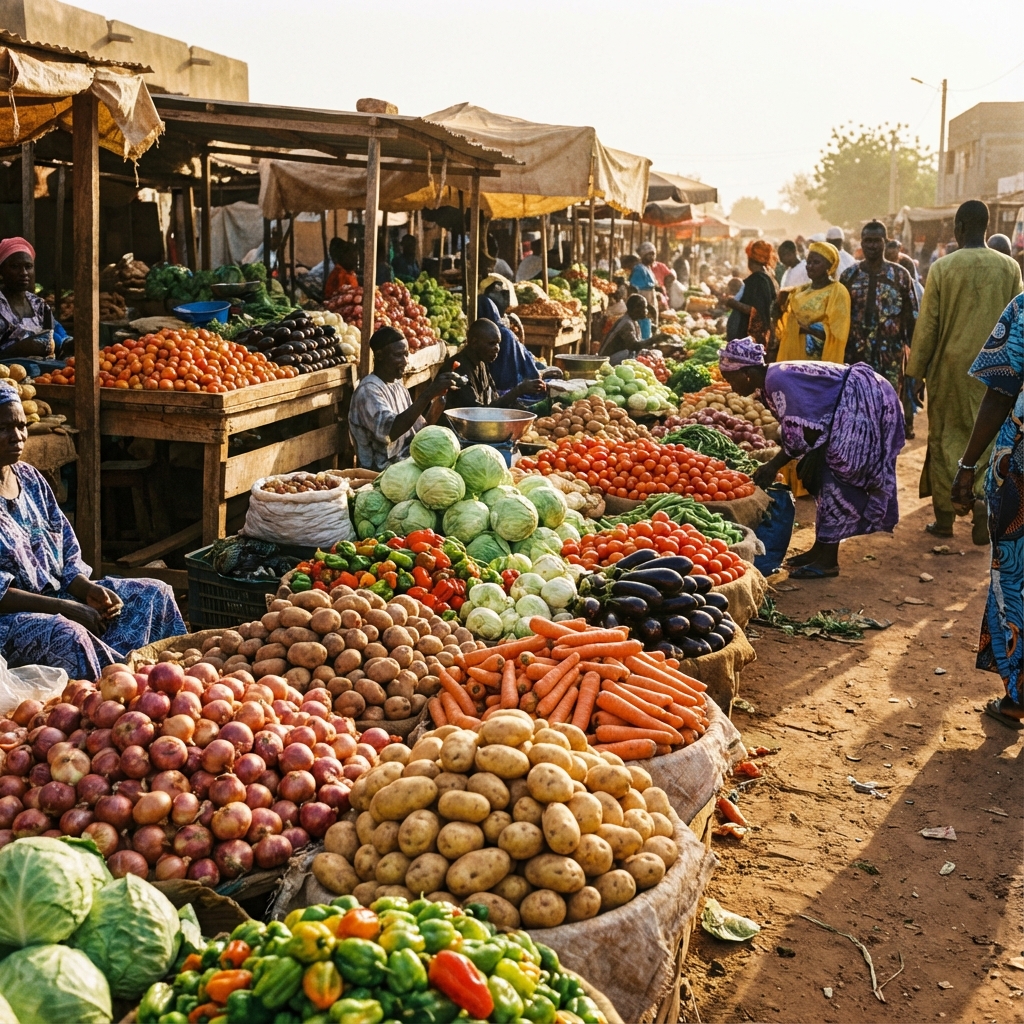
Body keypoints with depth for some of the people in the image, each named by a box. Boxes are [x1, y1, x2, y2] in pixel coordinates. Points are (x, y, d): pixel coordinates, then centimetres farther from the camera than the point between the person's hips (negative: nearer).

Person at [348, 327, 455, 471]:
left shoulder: (399, 387, 14)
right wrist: (427, 394, -30)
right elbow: (389, 432, -29)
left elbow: (420, 430, 13)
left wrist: (438, 397, -3)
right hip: (383, 469, -8)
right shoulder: (369, 390, -13)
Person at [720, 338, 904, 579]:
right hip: (852, 406, 10)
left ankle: (828, 560, -7)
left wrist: (774, 466, -14)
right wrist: (773, 465, 5)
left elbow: (802, 433, -24)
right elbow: (792, 431, 10)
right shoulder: (771, 381, 7)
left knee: (835, 474, -11)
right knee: (822, 473, 11)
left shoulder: (777, 381, -22)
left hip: (865, 403, -10)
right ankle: (822, 549, 18)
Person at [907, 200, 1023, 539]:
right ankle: (983, 515, -1)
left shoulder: (942, 267, -8)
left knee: (945, 439, 9)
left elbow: (927, 325, -6)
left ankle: (944, 517, 13)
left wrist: (916, 370, 3)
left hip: (950, 366, -2)